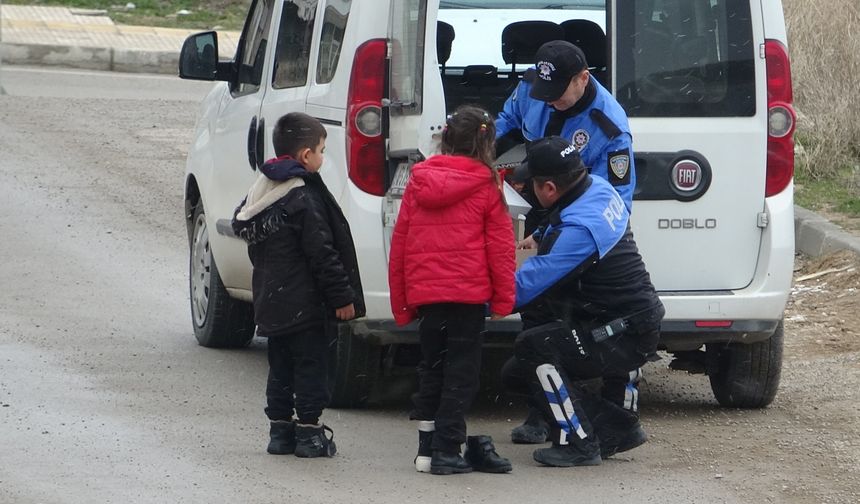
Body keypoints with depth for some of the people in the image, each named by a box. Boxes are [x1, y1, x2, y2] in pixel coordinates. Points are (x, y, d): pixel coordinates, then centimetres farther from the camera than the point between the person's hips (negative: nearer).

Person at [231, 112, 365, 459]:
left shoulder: (261, 193, 8)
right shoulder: (304, 199, -18)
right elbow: (322, 254, -19)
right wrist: (342, 297, -12)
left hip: (270, 304, 8)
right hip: (306, 306, -8)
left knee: (281, 366, 15)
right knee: (311, 365, -1)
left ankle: (280, 429, 17)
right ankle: (309, 431, 0)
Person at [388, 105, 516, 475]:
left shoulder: (418, 183, 10)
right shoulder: (486, 186, -3)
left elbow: (399, 243, 13)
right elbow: (500, 247, -3)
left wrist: (401, 301, 19)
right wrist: (503, 298, 4)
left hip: (425, 292, 4)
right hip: (468, 293, -4)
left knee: (432, 369, 15)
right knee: (461, 372, 1)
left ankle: (427, 450, 16)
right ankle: (446, 450, -2)